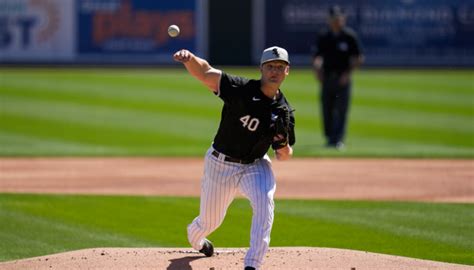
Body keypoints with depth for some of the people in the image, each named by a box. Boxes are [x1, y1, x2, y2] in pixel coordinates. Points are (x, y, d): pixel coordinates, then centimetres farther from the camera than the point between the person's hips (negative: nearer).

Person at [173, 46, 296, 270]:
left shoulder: (284, 112, -6)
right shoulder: (241, 89, -18)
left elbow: (284, 156, 3)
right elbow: (204, 73, -30)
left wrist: (284, 149, -23)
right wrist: (190, 58, -52)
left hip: (255, 165, 2)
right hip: (220, 164, -2)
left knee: (264, 201, -29)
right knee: (210, 221, 11)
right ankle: (194, 237, 51)